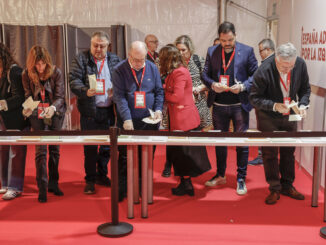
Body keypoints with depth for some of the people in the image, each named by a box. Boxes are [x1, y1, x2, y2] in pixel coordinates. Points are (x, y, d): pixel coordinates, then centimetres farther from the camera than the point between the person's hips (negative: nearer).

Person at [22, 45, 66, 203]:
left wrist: (53, 108, -31)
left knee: (55, 149, 8)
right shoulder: (26, 75, -6)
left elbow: (60, 97, -11)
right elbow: (28, 96, -1)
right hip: (37, 115, 0)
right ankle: (42, 188, 1)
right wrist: (27, 108, -22)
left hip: (55, 114, 0)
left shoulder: (56, 73, -10)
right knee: (40, 150, -6)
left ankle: (53, 183, 21)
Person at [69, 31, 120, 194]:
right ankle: (90, 180, 14)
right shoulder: (81, 59, 1)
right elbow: (73, 80, -7)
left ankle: (102, 175, 29)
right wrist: (85, 91, -25)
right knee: (90, 146, 2)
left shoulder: (114, 60, 10)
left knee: (107, 145, 12)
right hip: (89, 111, -3)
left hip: (109, 110, 3)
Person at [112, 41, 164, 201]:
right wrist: (126, 118, -20)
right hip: (128, 122, -3)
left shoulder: (152, 68, 6)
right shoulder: (119, 70, -4)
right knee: (125, 156, 0)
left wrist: (158, 109, -6)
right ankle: (121, 190, 10)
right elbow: (119, 96, -10)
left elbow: (159, 91, 10)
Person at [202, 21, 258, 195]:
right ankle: (220, 175, 30)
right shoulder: (212, 51, 4)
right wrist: (213, 84, -14)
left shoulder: (247, 51, -3)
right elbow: (205, 74, 6)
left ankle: (241, 179, 16)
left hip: (240, 104, -3)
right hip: (219, 104, 3)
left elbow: (255, 75, -1)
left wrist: (243, 86, -17)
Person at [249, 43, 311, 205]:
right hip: (268, 117, -4)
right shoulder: (264, 71, -28)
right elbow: (254, 98, -20)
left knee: (288, 151, 14)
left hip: (289, 115, 4)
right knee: (270, 153, 2)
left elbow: (305, 89, 1)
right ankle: (274, 189, 17)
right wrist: (274, 106, -33)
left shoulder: (300, 64, -15)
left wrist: (303, 104, -17)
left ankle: (287, 185, 29)